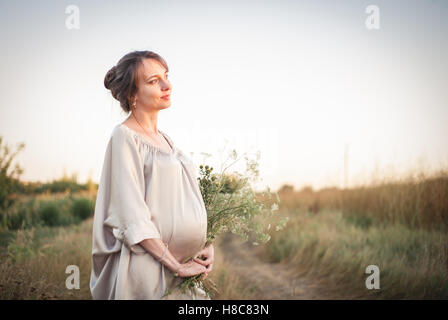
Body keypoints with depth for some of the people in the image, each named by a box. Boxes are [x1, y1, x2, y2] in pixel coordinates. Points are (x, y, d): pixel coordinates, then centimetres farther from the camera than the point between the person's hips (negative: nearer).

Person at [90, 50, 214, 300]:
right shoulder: (125, 137, -10)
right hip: (149, 268, -7)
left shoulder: (164, 139, 13)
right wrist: (175, 265, -16)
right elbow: (133, 218, -16)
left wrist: (206, 244, 2)